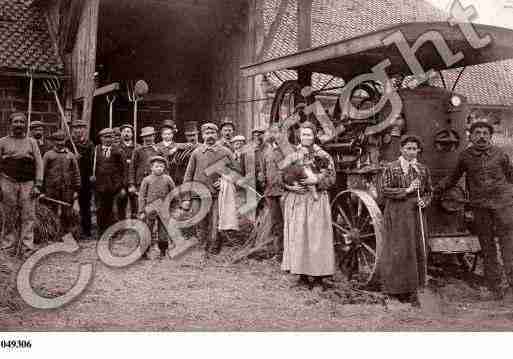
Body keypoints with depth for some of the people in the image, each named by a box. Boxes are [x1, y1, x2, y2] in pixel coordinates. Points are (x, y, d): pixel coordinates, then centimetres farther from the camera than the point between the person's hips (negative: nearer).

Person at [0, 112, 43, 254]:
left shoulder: (31, 142, 9)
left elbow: (39, 164, 6)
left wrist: (37, 185, -3)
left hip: (27, 183, 0)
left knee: (28, 216, -2)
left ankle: (28, 246, 3)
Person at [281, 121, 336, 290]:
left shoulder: (323, 155, 7)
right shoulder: (292, 156, 10)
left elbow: (331, 177, 2)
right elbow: (281, 177, 7)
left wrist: (316, 180, -15)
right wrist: (291, 186, -11)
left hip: (317, 201, -1)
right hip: (297, 200, 1)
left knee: (318, 236, -3)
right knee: (299, 236, -1)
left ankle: (319, 275, 6)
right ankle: (302, 274, 8)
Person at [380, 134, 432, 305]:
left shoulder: (423, 169, 11)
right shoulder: (391, 168, -2)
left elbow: (429, 191, 17)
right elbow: (385, 190, -8)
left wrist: (424, 201, -4)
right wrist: (407, 190, -15)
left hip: (416, 214, 4)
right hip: (397, 214, -4)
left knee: (418, 251, 4)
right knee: (399, 251, -3)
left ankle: (412, 290, 14)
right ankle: (397, 287, 9)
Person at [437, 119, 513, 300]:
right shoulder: (465, 156, 5)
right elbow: (453, 178, 14)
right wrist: (434, 190, 6)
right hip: (480, 206, 1)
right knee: (487, 246, 5)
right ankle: (494, 287, 13)